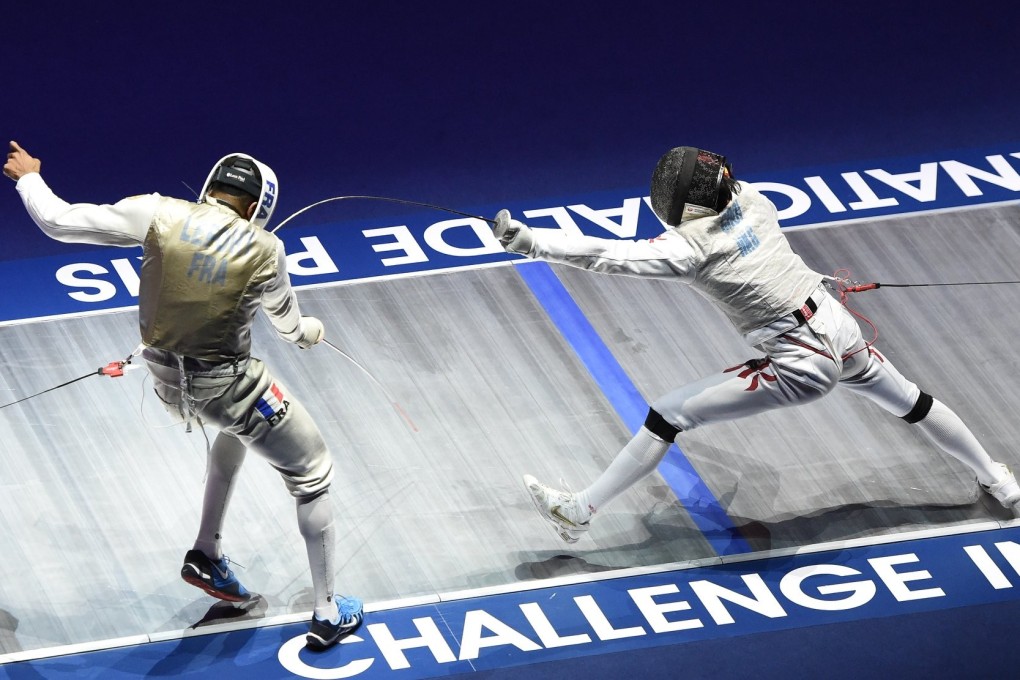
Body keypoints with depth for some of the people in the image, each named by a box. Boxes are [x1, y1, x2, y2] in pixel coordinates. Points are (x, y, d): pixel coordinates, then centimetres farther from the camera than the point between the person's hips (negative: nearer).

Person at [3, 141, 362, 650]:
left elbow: (58, 222, -9)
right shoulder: (264, 249, -13)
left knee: (241, 424, 37)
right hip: (225, 383, -4)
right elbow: (287, 324, 6)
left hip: (168, 380, 5)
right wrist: (308, 332, 30)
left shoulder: (160, 214, -11)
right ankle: (328, 616, 17)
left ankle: (206, 555, 33)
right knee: (313, 474, 16)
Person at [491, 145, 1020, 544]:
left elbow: (607, 256, -31)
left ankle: (580, 512, 4)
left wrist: (526, 240, -34)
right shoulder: (747, 198, -5)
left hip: (801, 366, -7)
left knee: (667, 416, -3)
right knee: (910, 402, 32)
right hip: (839, 329, 7)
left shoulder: (689, 247, -24)